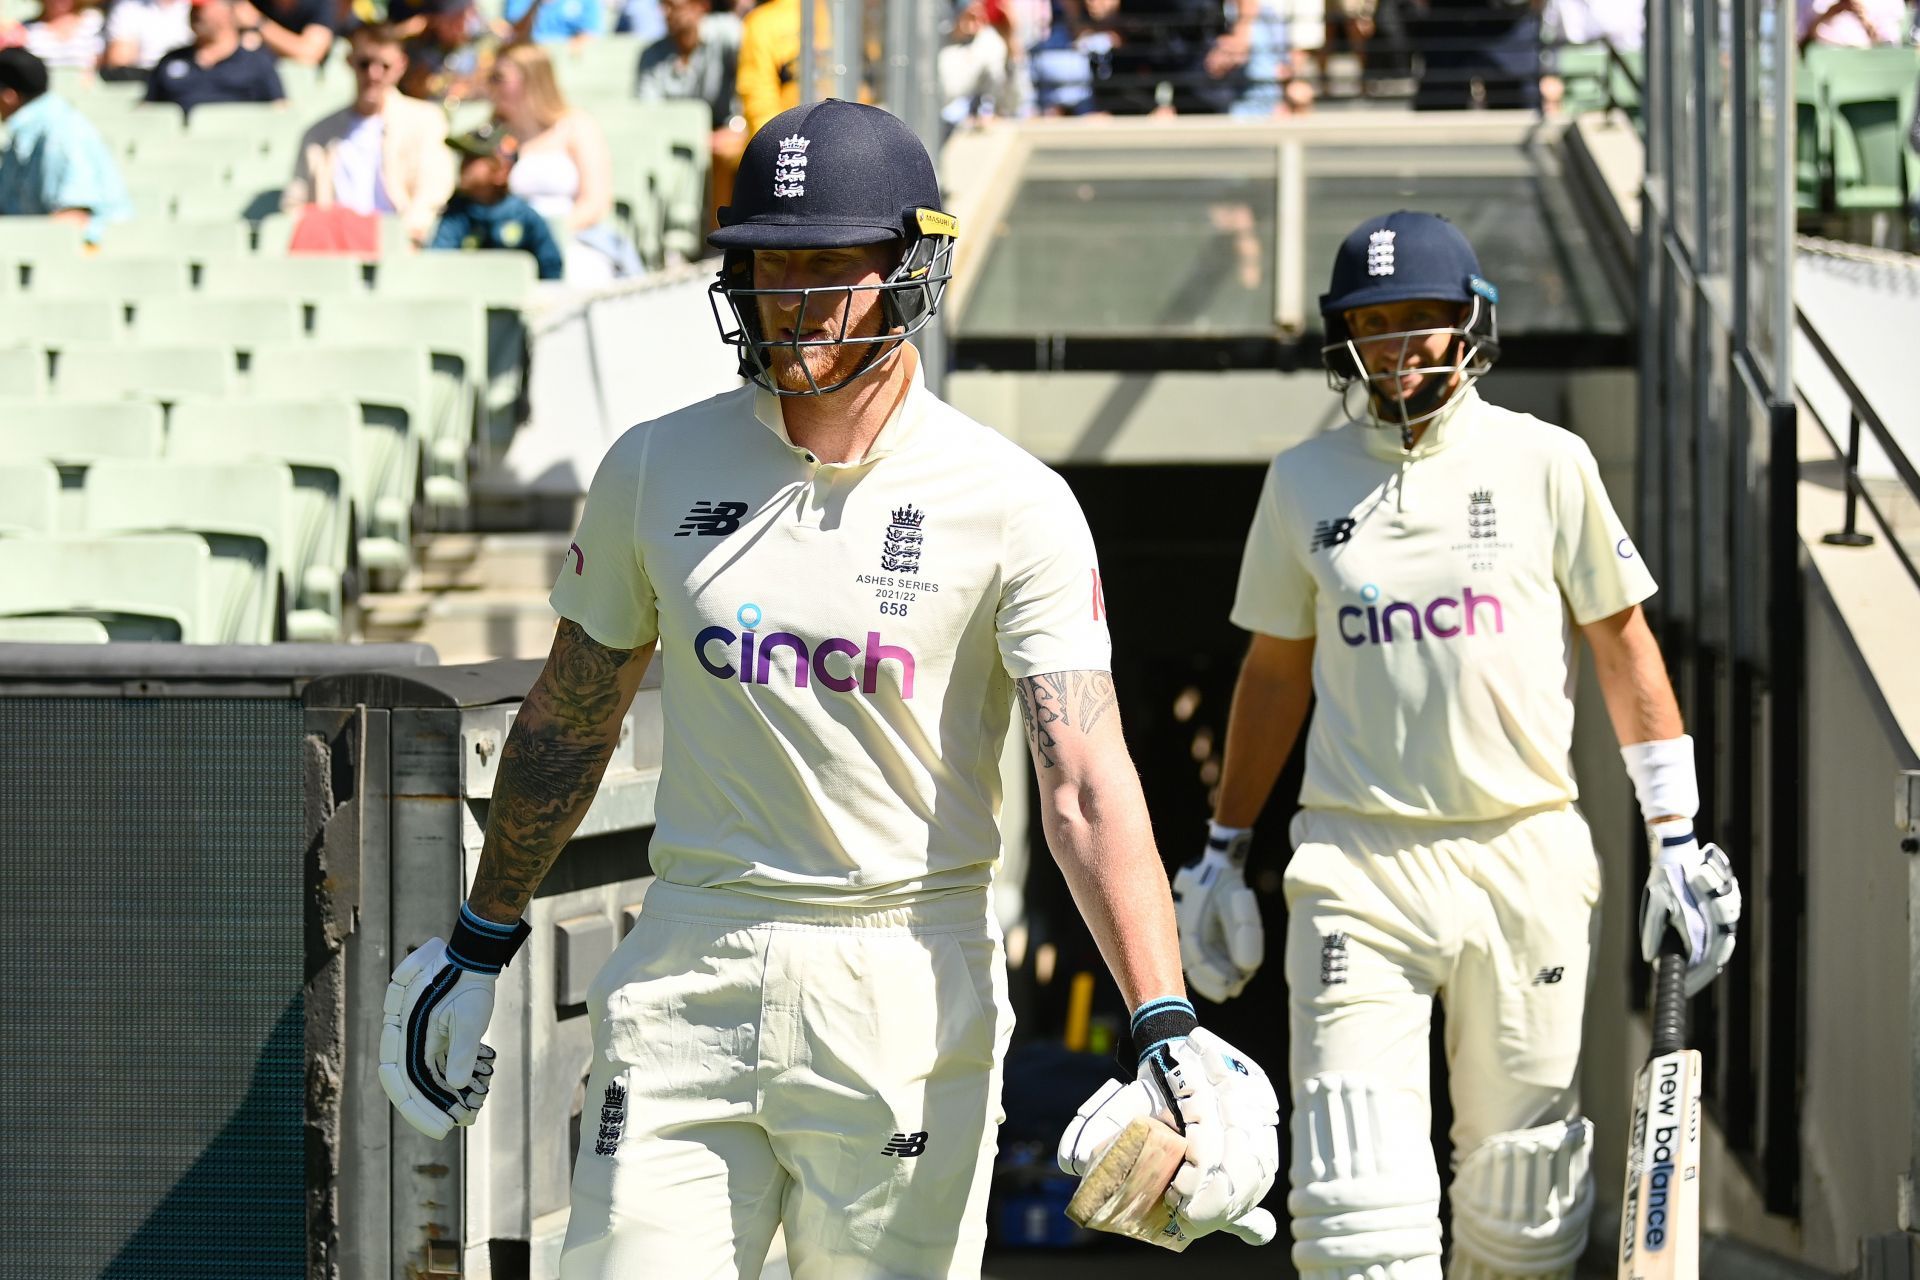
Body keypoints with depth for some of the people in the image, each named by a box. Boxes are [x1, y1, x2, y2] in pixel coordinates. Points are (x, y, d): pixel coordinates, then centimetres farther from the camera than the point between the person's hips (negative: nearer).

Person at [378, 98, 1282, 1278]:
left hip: (908, 986, -3)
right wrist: (480, 946, 20)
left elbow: (1087, 786, -14)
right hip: (691, 966, 3)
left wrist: (1168, 1030, -25)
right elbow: (571, 717, 17)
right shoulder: (658, 468, 4)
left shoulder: (1012, 505, -6)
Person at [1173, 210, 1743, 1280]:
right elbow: (1275, 672, 17)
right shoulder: (1304, 482, 8)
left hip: (1529, 859, 0)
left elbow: (1626, 649, 6)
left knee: (1521, 1192, 4)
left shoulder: (1545, 463, 3)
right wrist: (1223, 855, 17)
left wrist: (1675, 840, 1)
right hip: (1359, 861, 0)